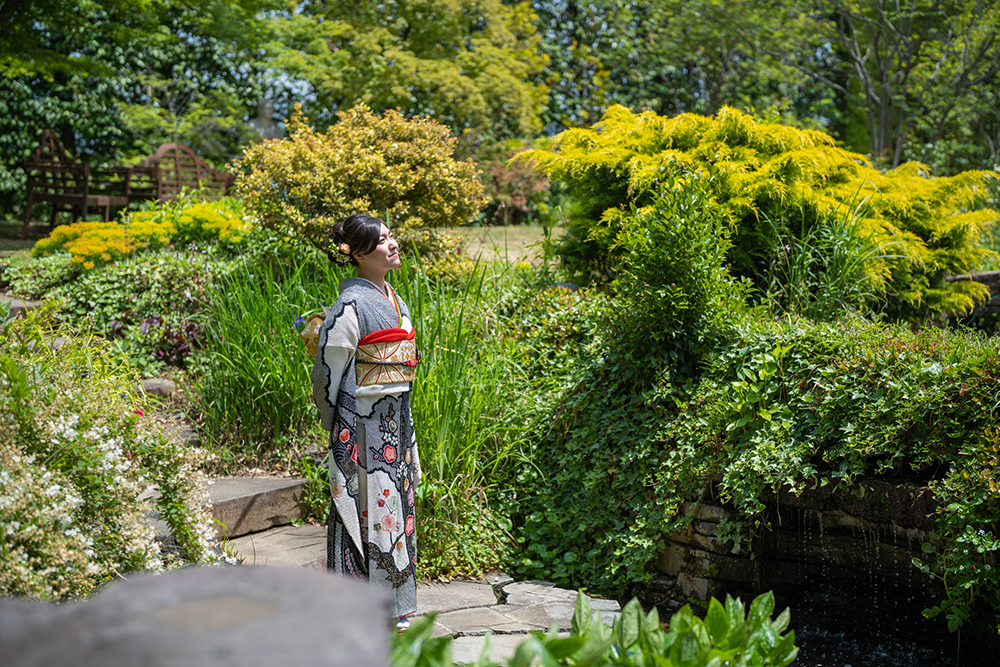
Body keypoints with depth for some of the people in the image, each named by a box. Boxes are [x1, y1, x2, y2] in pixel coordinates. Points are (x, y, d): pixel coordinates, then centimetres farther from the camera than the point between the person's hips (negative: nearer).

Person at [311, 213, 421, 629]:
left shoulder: (394, 300, 12)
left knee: (394, 503, 13)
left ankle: (393, 605, 24)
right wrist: (334, 426, -7)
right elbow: (328, 367, -13)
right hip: (361, 424, -8)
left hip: (395, 422, 8)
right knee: (363, 505, -2)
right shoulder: (351, 304, -15)